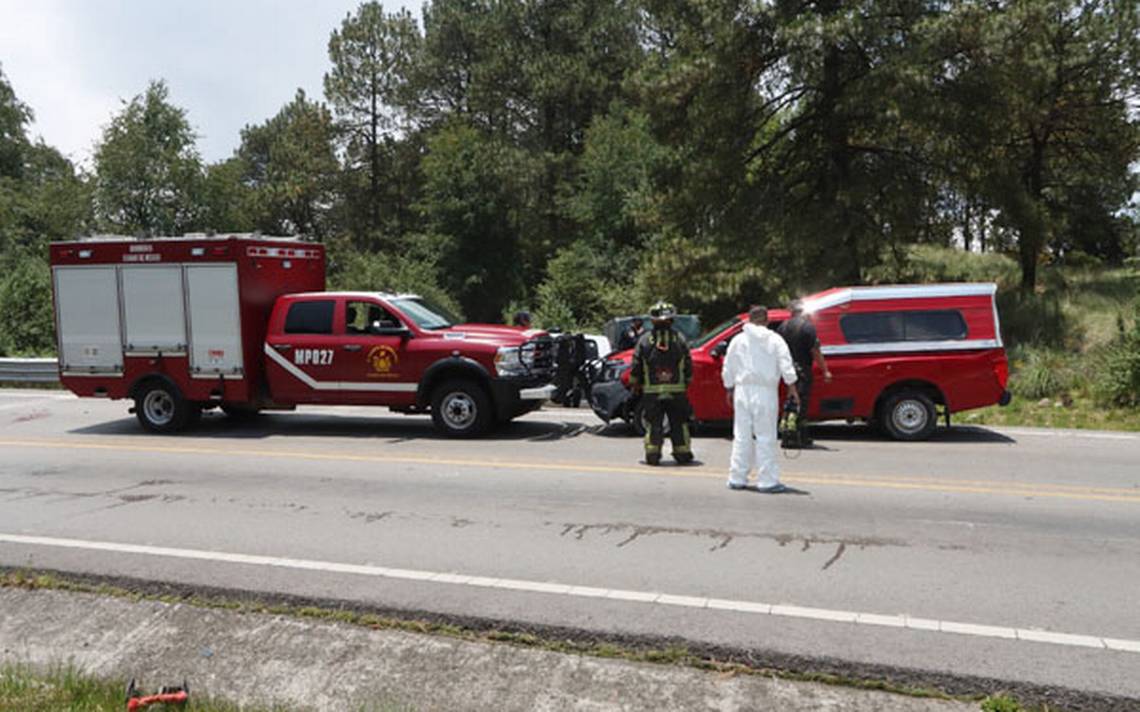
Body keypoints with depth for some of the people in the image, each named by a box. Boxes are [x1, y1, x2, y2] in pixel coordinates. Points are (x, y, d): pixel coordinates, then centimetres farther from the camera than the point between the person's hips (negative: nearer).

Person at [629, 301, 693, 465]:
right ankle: (682, 453, 15)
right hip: (677, 390, 1)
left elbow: (635, 367, 0)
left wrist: (635, 386, 13)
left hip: (651, 391, -1)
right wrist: (686, 383, 17)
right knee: (679, 424, 11)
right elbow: (688, 367, 3)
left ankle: (652, 454, 4)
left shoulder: (645, 340, -3)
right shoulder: (679, 339, -1)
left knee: (653, 424, 6)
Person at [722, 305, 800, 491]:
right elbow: (786, 366, -5)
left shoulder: (738, 340, 6)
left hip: (743, 390, 3)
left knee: (741, 436, 9)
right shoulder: (774, 340, 1)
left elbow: (728, 369, 9)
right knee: (765, 437, 0)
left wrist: (729, 390, 21)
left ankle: (737, 478, 12)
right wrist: (792, 388, 3)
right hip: (765, 392, -2)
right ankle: (767, 480, 0)